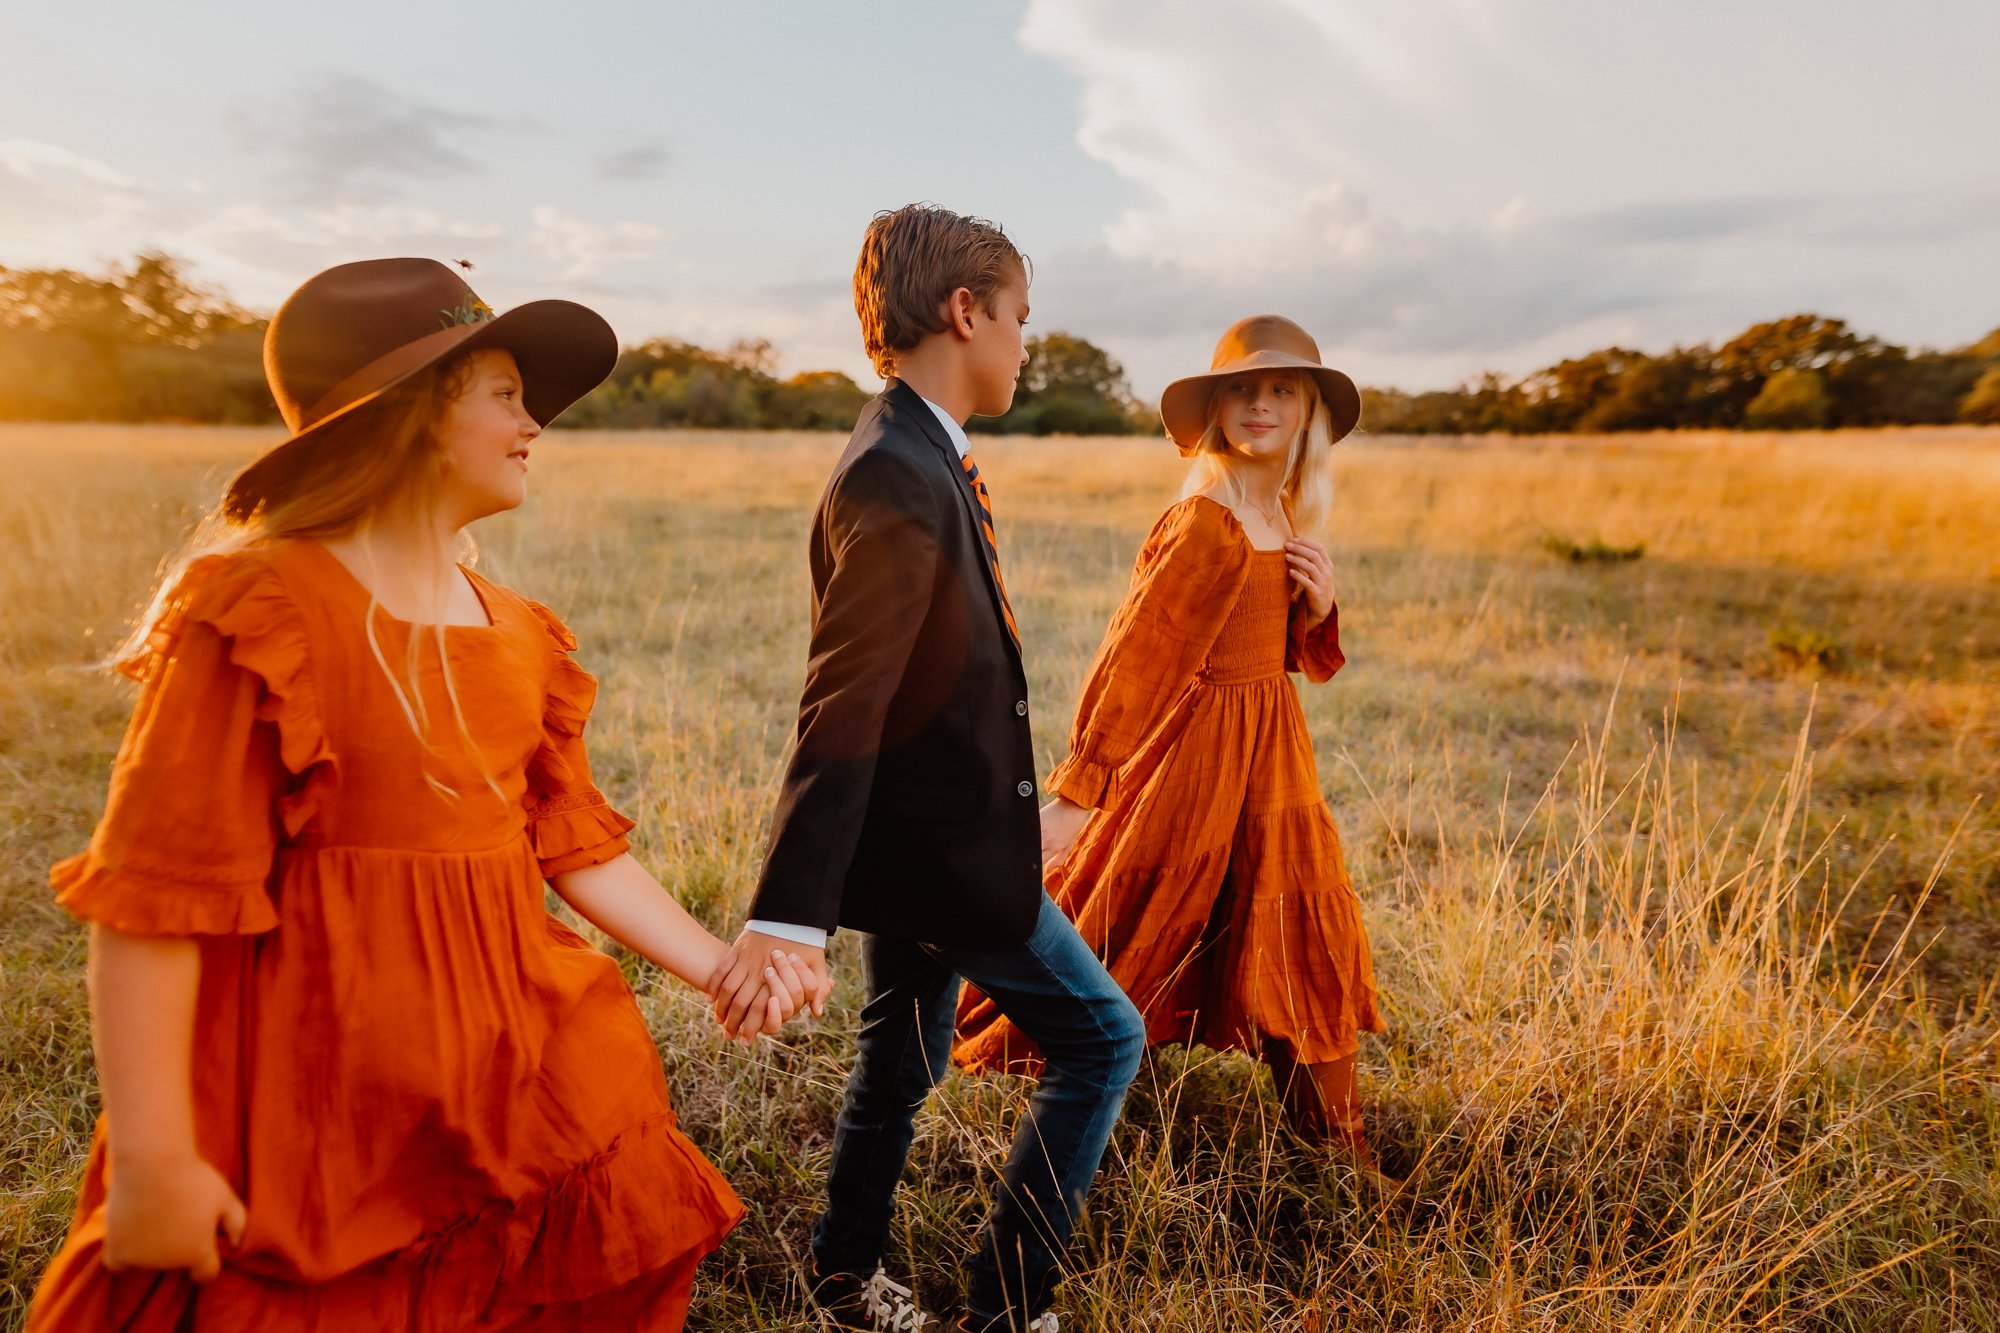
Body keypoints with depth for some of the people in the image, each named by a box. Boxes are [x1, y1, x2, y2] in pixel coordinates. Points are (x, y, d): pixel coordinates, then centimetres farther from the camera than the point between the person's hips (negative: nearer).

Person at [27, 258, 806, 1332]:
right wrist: (150, 1158, -14)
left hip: (514, 1071, 7)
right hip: (326, 1104, -6)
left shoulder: (519, 633, 6)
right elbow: (154, 889, -15)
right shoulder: (256, 610, -14)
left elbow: (575, 842, 8)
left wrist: (718, 965, 3)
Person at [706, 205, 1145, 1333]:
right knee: (1102, 1038, 4)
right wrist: (787, 919, -29)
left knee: (903, 1062, 22)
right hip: (941, 851, -10)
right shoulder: (897, 483, -23)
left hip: (930, 838, 10)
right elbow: (839, 718, -28)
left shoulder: (925, 460, 8)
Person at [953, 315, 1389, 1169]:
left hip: (1269, 757, 8)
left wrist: (1317, 607, -6)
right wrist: (1075, 791, -26)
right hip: (1193, 754, -8)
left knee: (1296, 944, 17)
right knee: (1125, 937, 4)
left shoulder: (1287, 521, 7)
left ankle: (1337, 1147, 35)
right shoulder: (1206, 527, -19)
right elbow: (1136, 657, -23)